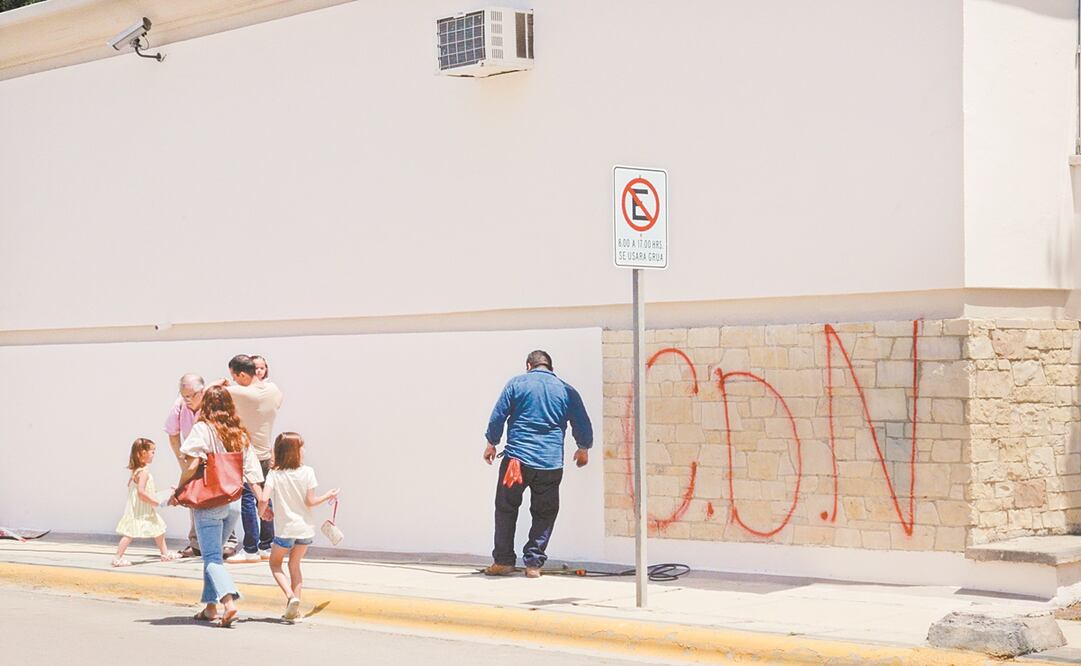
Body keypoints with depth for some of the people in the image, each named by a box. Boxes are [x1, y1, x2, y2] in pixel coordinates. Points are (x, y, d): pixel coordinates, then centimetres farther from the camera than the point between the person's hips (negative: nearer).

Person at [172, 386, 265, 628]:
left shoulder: (203, 429, -7)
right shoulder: (240, 434, 9)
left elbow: (192, 465, -16)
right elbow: (251, 471, 5)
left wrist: (178, 491, -4)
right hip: (234, 501, 6)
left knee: (211, 557, -4)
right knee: (214, 553, 19)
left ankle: (228, 601, -24)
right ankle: (210, 606, 20)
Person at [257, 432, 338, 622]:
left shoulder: (274, 474, -10)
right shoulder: (307, 472, -9)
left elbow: (264, 498, -20)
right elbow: (310, 501, -8)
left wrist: (262, 511, 3)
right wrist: (327, 496, 10)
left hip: (285, 529, -2)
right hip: (305, 528, 2)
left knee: (275, 563, 18)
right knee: (294, 565, 20)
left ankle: (290, 596, -5)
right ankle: (295, 607, 14)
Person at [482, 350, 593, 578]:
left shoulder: (517, 384, 3)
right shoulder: (567, 391, 9)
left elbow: (497, 416, 1)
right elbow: (583, 426, 12)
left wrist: (491, 444, 15)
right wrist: (583, 449, 31)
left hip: (517, 458, -1)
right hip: (551, 464, 1)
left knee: (506, 509, 12)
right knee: (544, 514, 11)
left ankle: (503, 561, 14)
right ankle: (534, 562, 5)